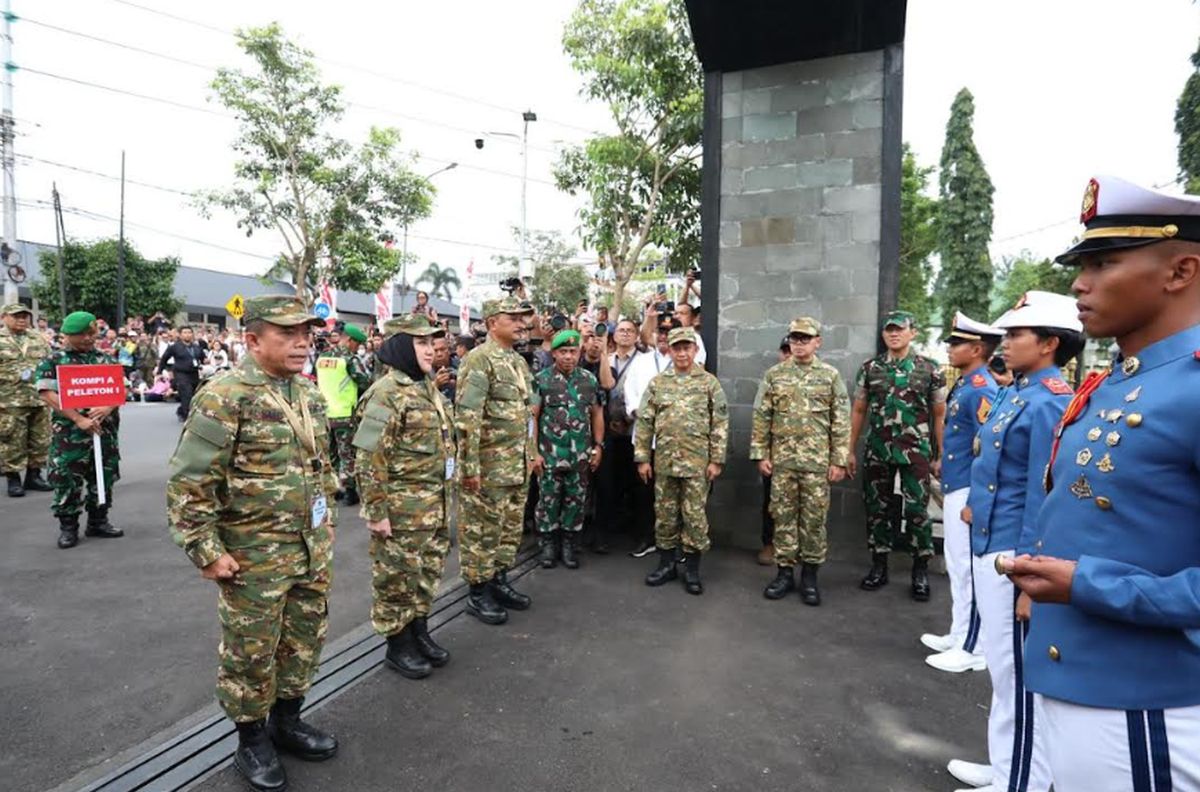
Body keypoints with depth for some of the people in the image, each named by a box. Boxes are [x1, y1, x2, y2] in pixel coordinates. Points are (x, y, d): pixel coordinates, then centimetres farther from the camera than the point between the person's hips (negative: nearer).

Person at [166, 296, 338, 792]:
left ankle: (286, 721, 41)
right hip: (253, 557, -7)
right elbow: (188, 482, -16)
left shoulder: (310, 394, 6)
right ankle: (252, 740, 33)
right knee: (251, 652, 11)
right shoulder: (224, 397, -17)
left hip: (312, 550, 7)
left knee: (305, 641, 19)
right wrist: (206, 551, -16)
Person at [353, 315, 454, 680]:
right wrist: (376, 511, -19)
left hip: (436, 506, 8)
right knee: (397, 577, 9)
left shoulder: (429, 387, 9)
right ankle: (398, 645, 25)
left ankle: (419, 632, 36)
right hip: (401, 509, -8)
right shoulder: (386, 394, -17)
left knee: (428, 572, 19)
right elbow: (369, 460, -19)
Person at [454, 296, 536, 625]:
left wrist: (530, 454, 19)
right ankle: (478, 594, 17)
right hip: (488, 467, -8)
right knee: (481, 531, 4)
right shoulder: (479, 360, -15)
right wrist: (470, 466, -22)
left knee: (510, 528, 17)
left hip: (517, 466, 9)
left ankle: (499, 581, 32)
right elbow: (467, 417, -20)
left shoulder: (519, 361, 13)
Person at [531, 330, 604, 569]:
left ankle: (569, 544, 23)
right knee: (548, 501, 7)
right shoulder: (541, 379, -4)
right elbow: (532, 417, -4)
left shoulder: (589, 379, 5)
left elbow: (597, 414, 11)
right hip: (549, 454, -2)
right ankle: (548, 544, 23)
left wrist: (598, 446, 6)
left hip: (580, 455, 3)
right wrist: (534, 452, -7)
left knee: (576, 502, 10)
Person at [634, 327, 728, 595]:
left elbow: (720, 424, -2)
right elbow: (644, 422, 5)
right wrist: (642, 458, 0)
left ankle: (692, 569, 17)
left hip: (697, 462, -2)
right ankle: (666, 564, 24)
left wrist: (716, 460, -8)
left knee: (694, 516, 3)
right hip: (664, 461, 3)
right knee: (664, 514, 10)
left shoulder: (709, 383, 1)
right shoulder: (657, 382, 6)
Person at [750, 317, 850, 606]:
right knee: (783, 516, 7)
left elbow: (841, 422, 0)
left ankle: (810, 576, 18)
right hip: (782, 459, 1)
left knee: (814, 519, 5)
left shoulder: (830, 375, 1)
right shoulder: (774, 374, 4)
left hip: (817, 461, -1)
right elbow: (761, 417, 4)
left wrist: (839, 460, -5)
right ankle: (784, 573, 19)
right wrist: (760, 454, -1)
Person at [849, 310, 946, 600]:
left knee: (917, 511, 0)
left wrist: (940, 456, 1)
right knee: (877, 509, 8)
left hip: (916, 452, -2)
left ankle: (921, 572, 16)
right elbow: (858, 411, 9)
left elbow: (939, 415, 4)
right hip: (877, 451, 2)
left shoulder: (930, 369, 1)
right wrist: (850, 450, 6)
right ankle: (879, 567, 21)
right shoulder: (870, 368, 6)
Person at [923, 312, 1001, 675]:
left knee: (968, 570, 1)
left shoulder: (981, 390, -17)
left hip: (969, 493, -10)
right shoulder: (963, 386, 12)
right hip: (955, 490, 10)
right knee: (957, 567, 17)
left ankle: (973, 650, 13)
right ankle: (959, 636, 30)